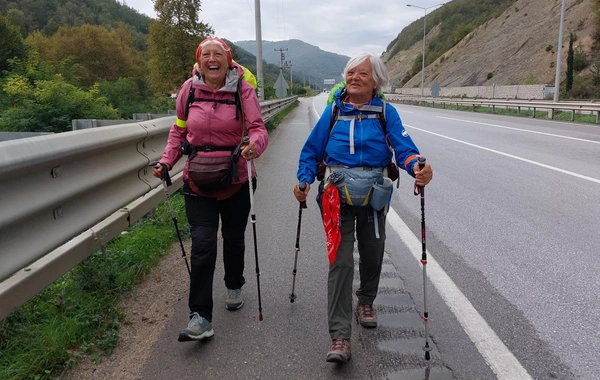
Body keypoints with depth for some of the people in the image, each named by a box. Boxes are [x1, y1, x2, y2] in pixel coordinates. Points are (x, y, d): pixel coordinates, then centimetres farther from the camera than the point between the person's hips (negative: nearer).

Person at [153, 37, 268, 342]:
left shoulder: (242, 89, -6)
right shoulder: (189, 88, 0)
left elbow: (257, 128, -13)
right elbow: (179, 131, 10)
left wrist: (254, 145, -35)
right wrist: (166, 161, -2)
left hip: (236, 179, 0)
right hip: (198, 180, 0)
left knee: (233, 238, 15)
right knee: (202, 244, -8)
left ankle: (234, 287, 44)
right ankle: (200, 317, -4)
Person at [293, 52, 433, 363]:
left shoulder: (386, 113, -2)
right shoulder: (333, 111, 1)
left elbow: (404, 146, -15)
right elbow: (311, 151, 5)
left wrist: (417, 167, -37)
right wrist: (304, 180, -11)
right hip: (337, 194, -1)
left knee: (372, 255, 17)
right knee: (340, 261, -7)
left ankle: (366, 302, 46)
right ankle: (339, 336, -4)